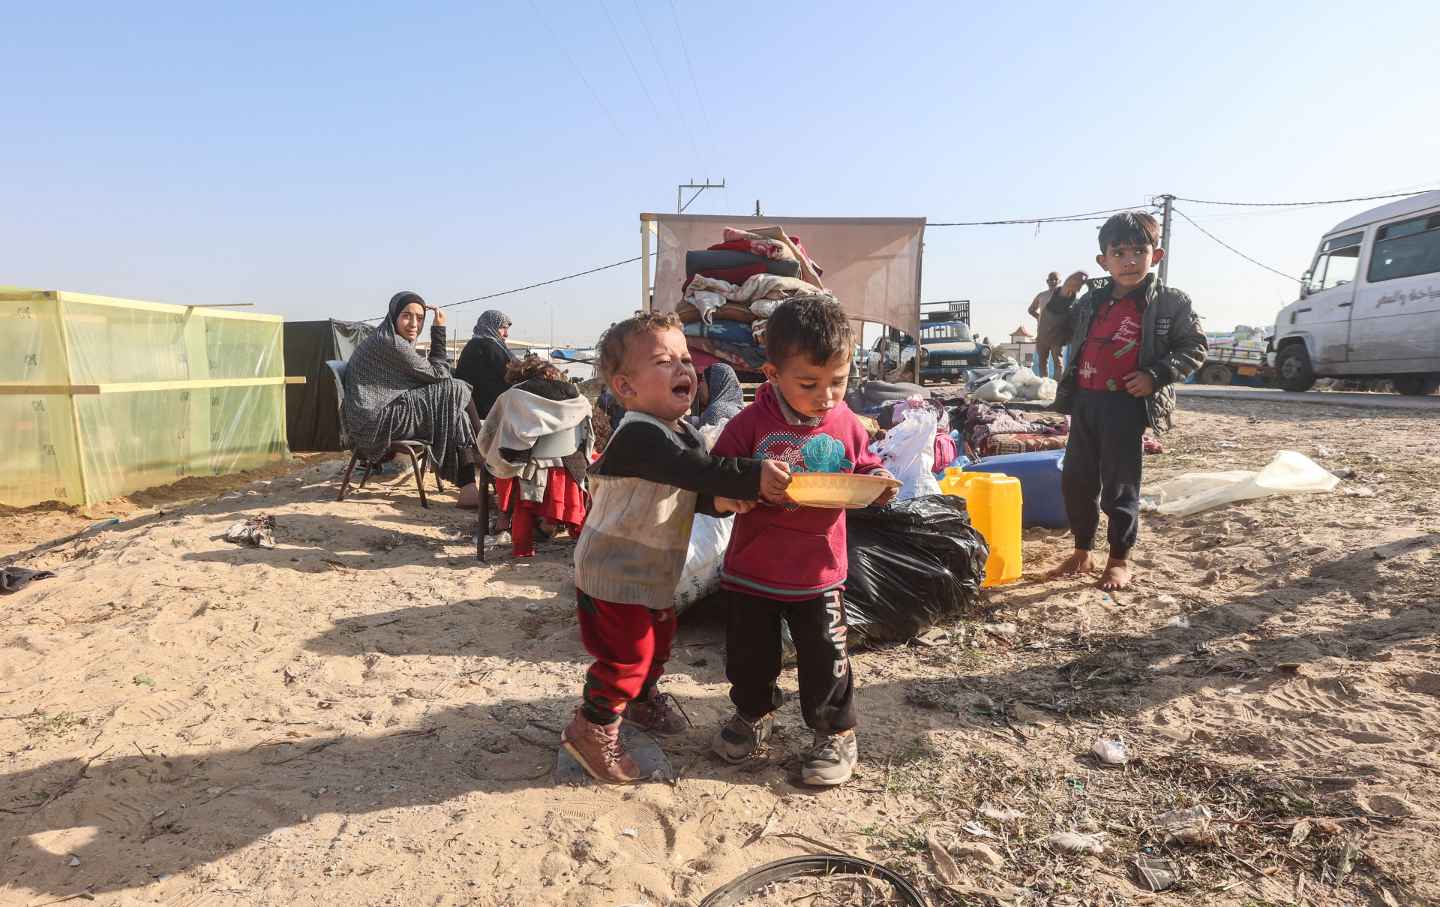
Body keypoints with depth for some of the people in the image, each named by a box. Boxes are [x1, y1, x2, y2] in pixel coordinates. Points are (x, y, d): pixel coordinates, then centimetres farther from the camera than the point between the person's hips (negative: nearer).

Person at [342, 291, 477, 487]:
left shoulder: (384, 339, 16)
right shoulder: (390, 342, -16)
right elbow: (437, 374, -11)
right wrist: (439, 329, -8)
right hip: (376, 422, -10)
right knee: (454, 392, -7)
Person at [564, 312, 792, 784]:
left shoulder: (684, 432, 4)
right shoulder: (639, 434, -27)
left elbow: (692, 491, 6)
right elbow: (693, 470, -38)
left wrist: (718, 499, -16)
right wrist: (753, 477, -41)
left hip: (654, 572, 10)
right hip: (614, 574, -10)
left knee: (658, 638, 25)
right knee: (626, 655, -2)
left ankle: (643, 698, 49)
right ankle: (592, 730, 17)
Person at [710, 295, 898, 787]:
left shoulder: (847, 426, -5)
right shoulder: (751, 424, -12)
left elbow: (865, 471, 9)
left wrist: (879, 482, -13)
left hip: (817, 571, 0)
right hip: (753, 568, 0)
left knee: (824, 658, 9)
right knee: (749, 653, 16)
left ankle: (837, 733, 30)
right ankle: (754, 714, 42)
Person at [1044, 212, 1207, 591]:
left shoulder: (1170, 303, -4)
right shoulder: (1092, 301, 9)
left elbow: (1194, 347, -1)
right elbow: (1065, 328, 26)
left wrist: (1156, 375, -14)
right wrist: (1064, 295, 8)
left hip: (1127, 405, -5)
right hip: (1084, 400, 5)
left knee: (1120, 488, 3)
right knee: (1075, 481, 10)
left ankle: (1120, 560, 19)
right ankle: (1081, 553, 26)